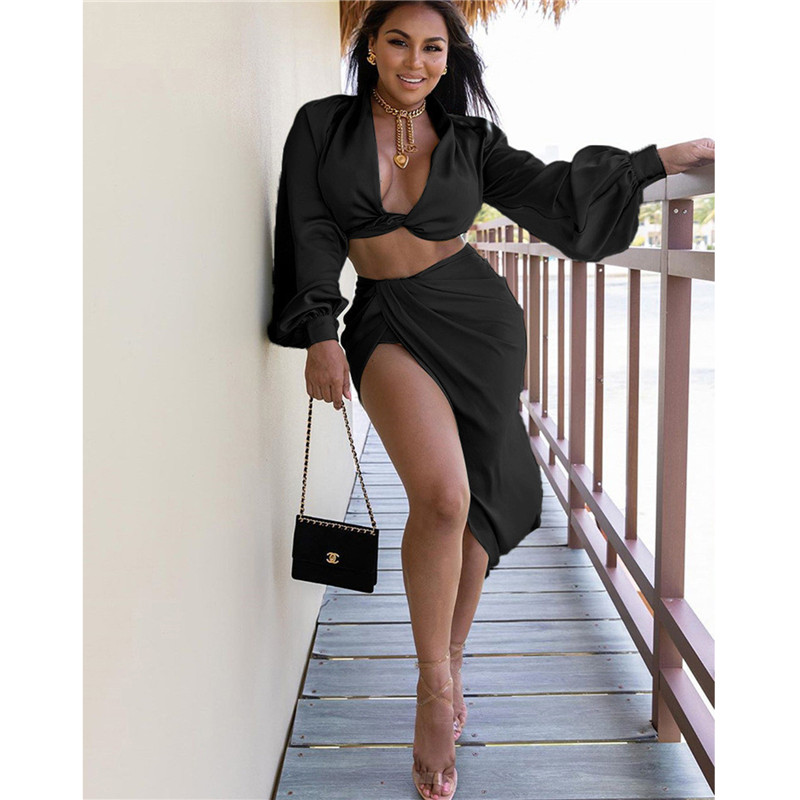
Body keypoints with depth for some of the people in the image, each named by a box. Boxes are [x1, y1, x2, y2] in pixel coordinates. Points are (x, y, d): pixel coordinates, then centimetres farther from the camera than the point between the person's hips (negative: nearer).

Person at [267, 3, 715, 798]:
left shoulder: (467, 140, 6)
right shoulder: (323, 126, 2)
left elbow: (553, 191, 6)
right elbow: (310, 232, -1)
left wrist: (668, 156, 4)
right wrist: (320, 334, -10)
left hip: (478, 317, 3)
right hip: (387, 324, -2)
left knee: (474, 508, 4)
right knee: (441, 496, -24)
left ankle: (450, 661, 26)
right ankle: (434, 683, -6)